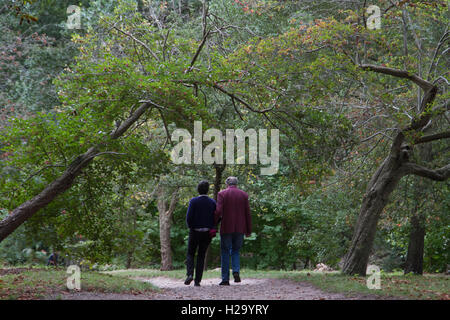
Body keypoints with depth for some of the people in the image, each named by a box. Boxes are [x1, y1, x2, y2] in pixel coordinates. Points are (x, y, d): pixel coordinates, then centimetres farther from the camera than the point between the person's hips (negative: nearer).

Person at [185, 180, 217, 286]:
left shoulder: (193, 201, -9)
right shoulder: (212, 202, -1)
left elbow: (189, 217, -13)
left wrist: (190, 226, 5)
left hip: (195, 232, -2)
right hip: (207, 233, 2)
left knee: (190, 254, 14)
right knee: (201, 256, 10)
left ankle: (190, 274, -9)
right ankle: (197, 281, 4)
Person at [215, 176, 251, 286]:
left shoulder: (222, 194, -2)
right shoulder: (244, 195, 6)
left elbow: (218, 211, -12)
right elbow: (248, 214, 6)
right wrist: (248, 230, 11)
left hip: (226, 228, -3)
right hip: (240, 228, 3)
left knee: (225, 252, 6)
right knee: (236, 251, 17)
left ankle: (225, 279, 4)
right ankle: (236, 271, -6)